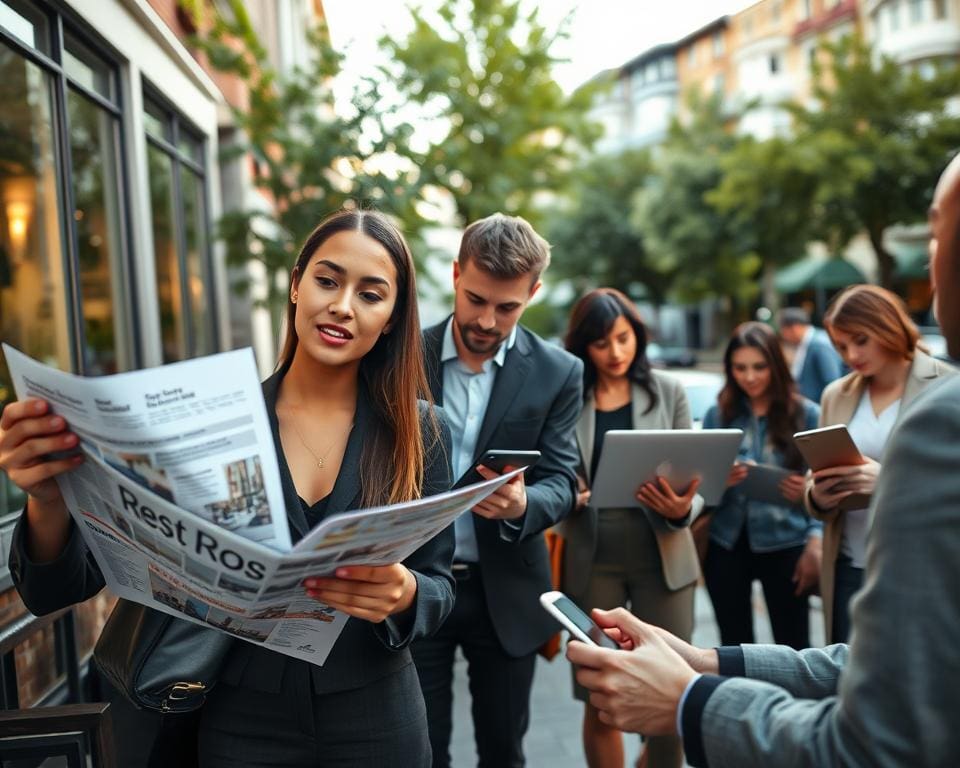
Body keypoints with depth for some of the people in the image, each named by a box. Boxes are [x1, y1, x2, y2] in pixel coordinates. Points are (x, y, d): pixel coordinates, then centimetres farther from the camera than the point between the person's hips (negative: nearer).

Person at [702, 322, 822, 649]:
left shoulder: (805, 414, -1)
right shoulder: (718, 415, 4)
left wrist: (815, 543, -10)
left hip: (784, 543, -2)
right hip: (726, 543, 2)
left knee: (792, 645, 3)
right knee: (734, 645, 11)